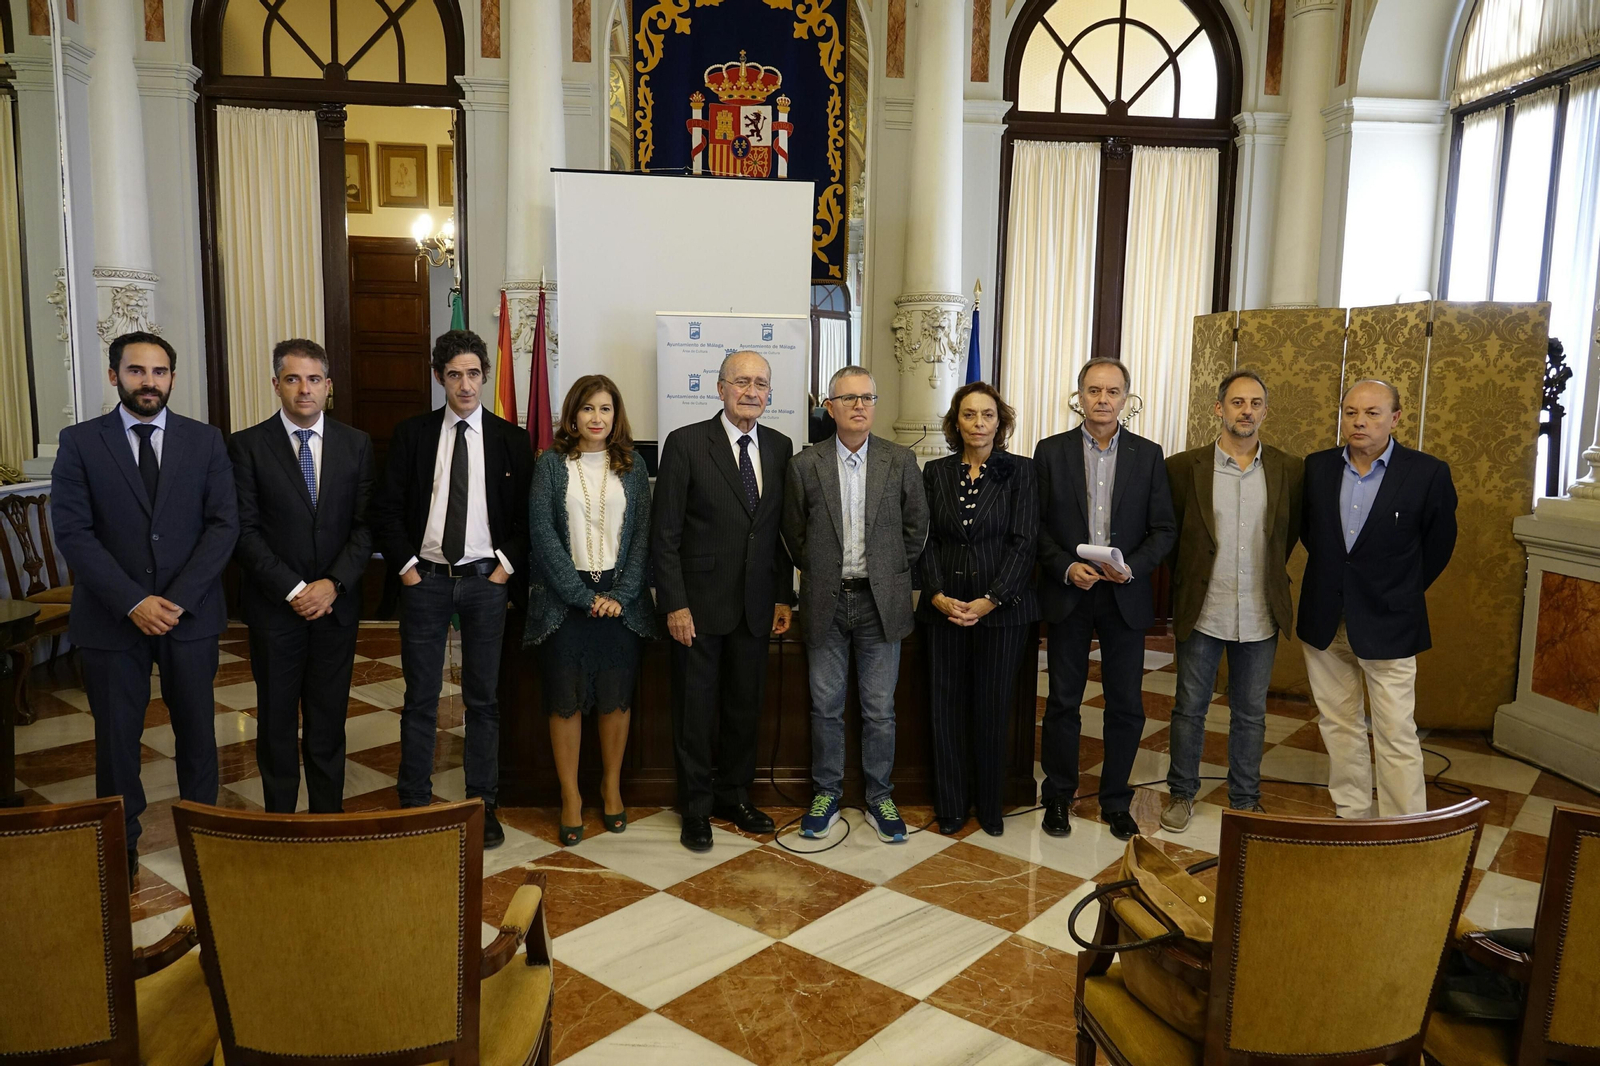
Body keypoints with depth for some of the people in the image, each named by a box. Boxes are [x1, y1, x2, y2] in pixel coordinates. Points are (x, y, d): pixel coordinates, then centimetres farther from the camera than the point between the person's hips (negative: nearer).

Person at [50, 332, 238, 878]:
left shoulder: (205, 440, 2)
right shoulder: (79, 442, -1)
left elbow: (223, 525, -4)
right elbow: (73, 533, -7)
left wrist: (179, 599, -14)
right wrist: (133, 603, -16)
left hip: (191, 614, 1)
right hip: (111, 618, -1)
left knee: (197, 730, 11)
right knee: (116, 735, 10)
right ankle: (120, 843, 27)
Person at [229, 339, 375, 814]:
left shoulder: (356, 444, 4)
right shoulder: (247, 445, -2)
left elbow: (366, 525, 1)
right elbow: (245, 530, -7)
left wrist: (333, 583, -12)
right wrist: (292, 589, -14)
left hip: (337, 604, 2)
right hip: (274, 606, -1)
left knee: (329, 721, 10)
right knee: (276, 721, 10)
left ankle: (329, 818, 22)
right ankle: (279, 820, 23)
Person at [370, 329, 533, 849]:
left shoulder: (511, 440, 3)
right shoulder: (411, 435, 3)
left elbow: (526, 514, 4)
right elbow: (386, 509, 3)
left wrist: (507, 565, -6)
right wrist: (405, 565, -5)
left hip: (485, 580, 0)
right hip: (425, 579, 0)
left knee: (483, 699, 8)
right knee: (420, 700, 6)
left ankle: (482, 803, 19)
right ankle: (414, 804, 17)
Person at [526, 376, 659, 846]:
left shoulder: (632, 466, 7)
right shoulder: (551, 463, 1)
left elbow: (642, 534, 3)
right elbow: (542, 533, -5)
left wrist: (621, 594, -8)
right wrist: (582, 596, -10)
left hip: (619, 599, 2)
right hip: (565, 598, -1)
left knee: (616, 697, 7)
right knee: (566, 699, 3)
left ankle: (612, 787, 23)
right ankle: (570, 796, 16)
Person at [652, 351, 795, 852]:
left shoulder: (780, 447, 6)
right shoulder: (685, 443, -7)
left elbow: (782, 529, 10)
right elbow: (666, 533, -8)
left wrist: (783, 596, 6)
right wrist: (674, 603, -13)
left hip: (756, 604, 4)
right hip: (699, 603, -4)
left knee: (745, 706, 14)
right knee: (695, 710, 7)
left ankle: (735, 796, 31)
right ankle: (696, 808, 22)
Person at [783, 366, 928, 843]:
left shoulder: (901, 461, 0)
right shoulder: (805, 465, -1)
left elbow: (916, 526, 8)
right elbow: (794, 532, 8)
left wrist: (890, 573, 7)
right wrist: (820, 573, 8)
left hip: (880, 602, 0)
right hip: (826, 603, 0)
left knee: (880, 709, 7)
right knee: (825, 705, 10)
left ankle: (879, 798, 22)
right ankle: (826, 793, 25)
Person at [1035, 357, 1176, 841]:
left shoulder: (1148, 455, 4)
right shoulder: (1051, 451, 1)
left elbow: (1164, 529, 2)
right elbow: (1036, 524, 0)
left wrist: (1132, 566, -14)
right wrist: (1066, 567, -14)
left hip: (1125, 597, 1)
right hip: (1068, 594, -1)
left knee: (1126, 706, 7)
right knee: (1063, 702, 7)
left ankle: (1116, 801, 24)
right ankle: (1058, 797, 23)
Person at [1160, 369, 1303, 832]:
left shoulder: (1290, 471, 1)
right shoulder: (1184, 467, -5)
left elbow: (1292, 532, 14)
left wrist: (1269, 573, 10)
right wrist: (1186, 580, 5)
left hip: (1260, 617, 2)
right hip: (1201, 613, -1)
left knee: (1250, 715, 13)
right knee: (1189, 709, 9)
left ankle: (1245, 800, 29)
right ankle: (1181, 794, 26)